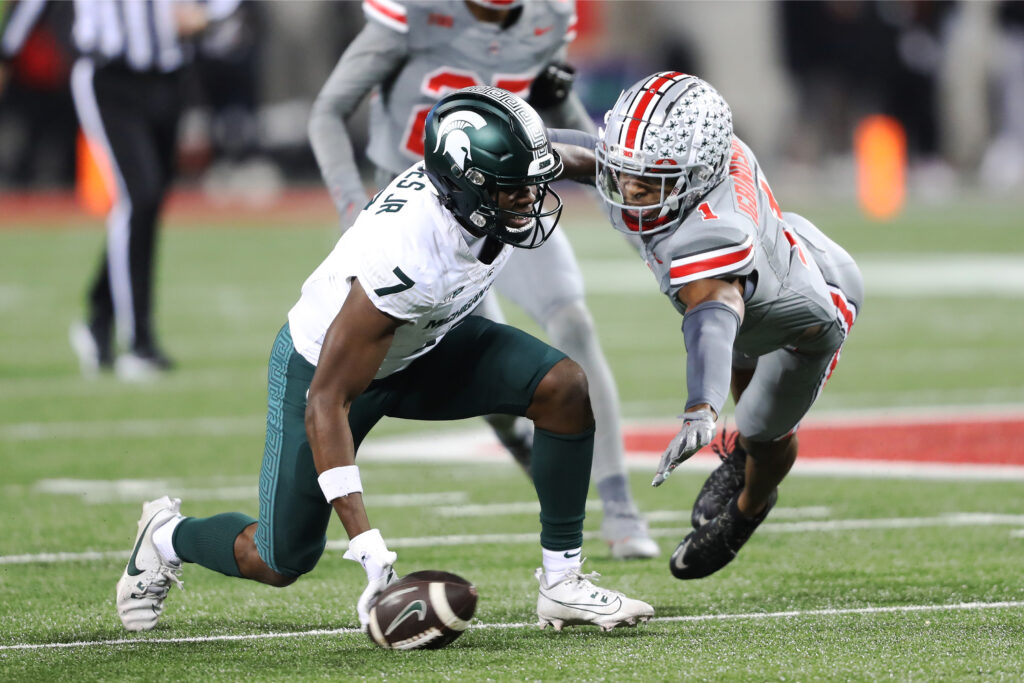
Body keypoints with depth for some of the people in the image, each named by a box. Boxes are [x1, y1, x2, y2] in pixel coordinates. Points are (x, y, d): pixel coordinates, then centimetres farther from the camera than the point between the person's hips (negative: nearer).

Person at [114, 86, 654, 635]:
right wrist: (369, 550, -40)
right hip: (324, 364, -6)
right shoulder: (404, 256, -42)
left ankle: (562, 583, -6)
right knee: (282, 563, 3)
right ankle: (169, 536, 36)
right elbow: (326, 405, -38)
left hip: (420, 345, 6)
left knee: (565, 389, -17)